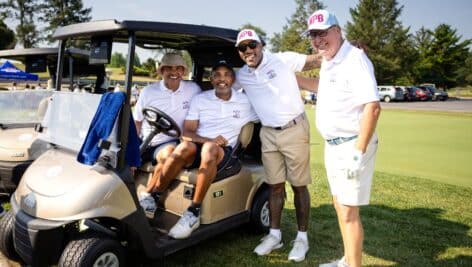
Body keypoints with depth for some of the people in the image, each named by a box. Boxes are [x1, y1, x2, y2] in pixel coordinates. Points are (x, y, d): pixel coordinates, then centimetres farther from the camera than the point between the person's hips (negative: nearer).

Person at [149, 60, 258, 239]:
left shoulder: (245, 101, 7)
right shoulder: (200, 99, 8)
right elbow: (187, 132, 2)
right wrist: (209, 139, -16)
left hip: (223, 151, -1)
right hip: (198, 146, 1)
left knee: (210, 150, -37)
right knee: (186, 146, -35)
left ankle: (193, 213, -30)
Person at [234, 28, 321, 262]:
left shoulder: (283, 60, -6)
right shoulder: (241, 76, 6)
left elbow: (317, 60, -5)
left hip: (294, 129, -4)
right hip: (268, 134, 4)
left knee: (299, 186, 4)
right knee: (274, 186, 10)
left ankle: (302, 237, 17)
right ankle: (274, 235, 23)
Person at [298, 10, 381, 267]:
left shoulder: (354, 59, -18)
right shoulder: (327, 62, 11)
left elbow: (372, 107, -25)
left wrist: (358, 153, -27)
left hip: (351, 145, -10)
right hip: (332, 145, 10)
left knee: (348, 212, -2)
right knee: (340, 205, 18)